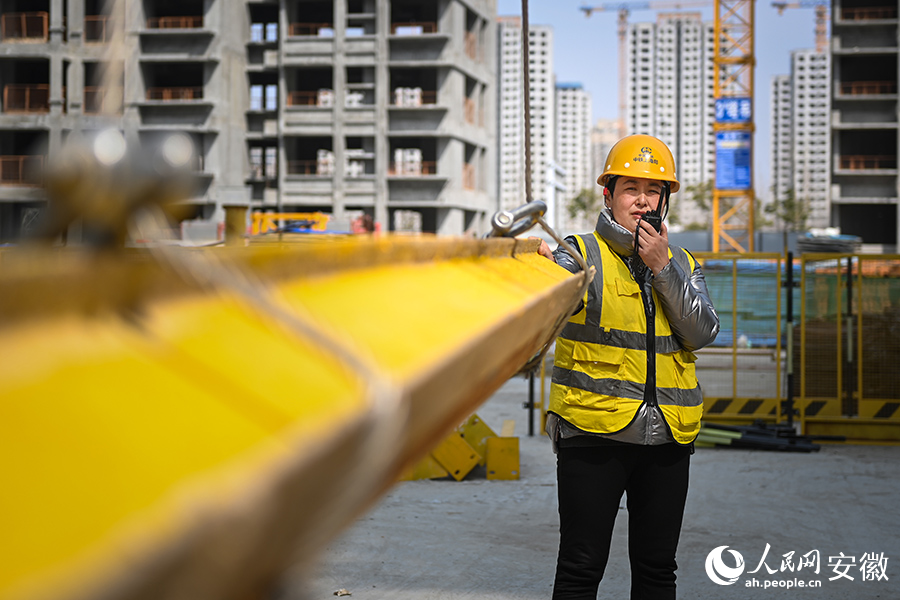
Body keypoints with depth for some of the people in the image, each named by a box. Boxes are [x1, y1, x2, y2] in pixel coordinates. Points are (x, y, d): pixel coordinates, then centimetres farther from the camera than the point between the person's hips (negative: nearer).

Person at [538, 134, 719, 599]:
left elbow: (702, 332, -2)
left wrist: (661, 268, -11)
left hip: (667, 438, 4)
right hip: (594, 434, -4)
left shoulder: (682, 265, 13)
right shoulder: (582, 253, 0)